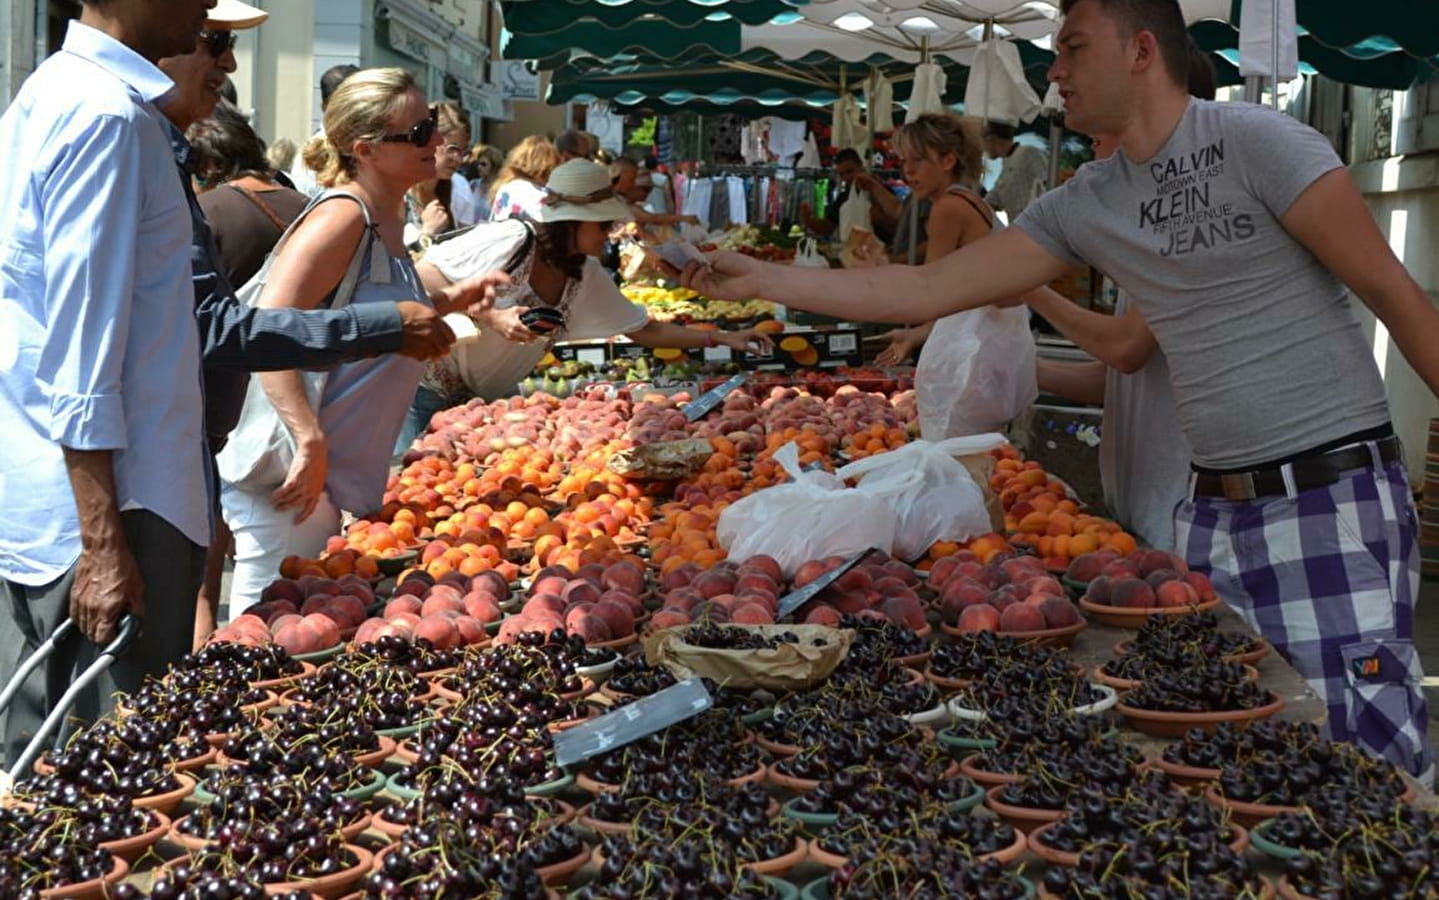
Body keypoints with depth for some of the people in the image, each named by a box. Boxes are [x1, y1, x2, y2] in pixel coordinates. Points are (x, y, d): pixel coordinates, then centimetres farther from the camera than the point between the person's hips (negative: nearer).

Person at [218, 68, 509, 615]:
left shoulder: (389, 220, 11)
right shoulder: (342, 217, -17)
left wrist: (452, 299, 13)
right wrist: (310, 442, -31)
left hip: (343, 477, 10)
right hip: (292, 475, -9)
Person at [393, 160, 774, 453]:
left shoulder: (587, 277, 0)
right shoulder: (510, 241, -22)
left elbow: (644, 330, 6)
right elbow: (424, 274, -21)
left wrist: (721, 338, 1)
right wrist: (489, 316, -30)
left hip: (487, 400, 6)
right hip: (431, 390, -6)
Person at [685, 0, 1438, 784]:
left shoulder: (1254, 141, -8)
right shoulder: (1085, 205, 8)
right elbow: (929, 289, 7)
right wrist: (762, 280, 7)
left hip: (1331, 495, -6)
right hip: (1212, 508, 6)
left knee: (1366, 753, -9)